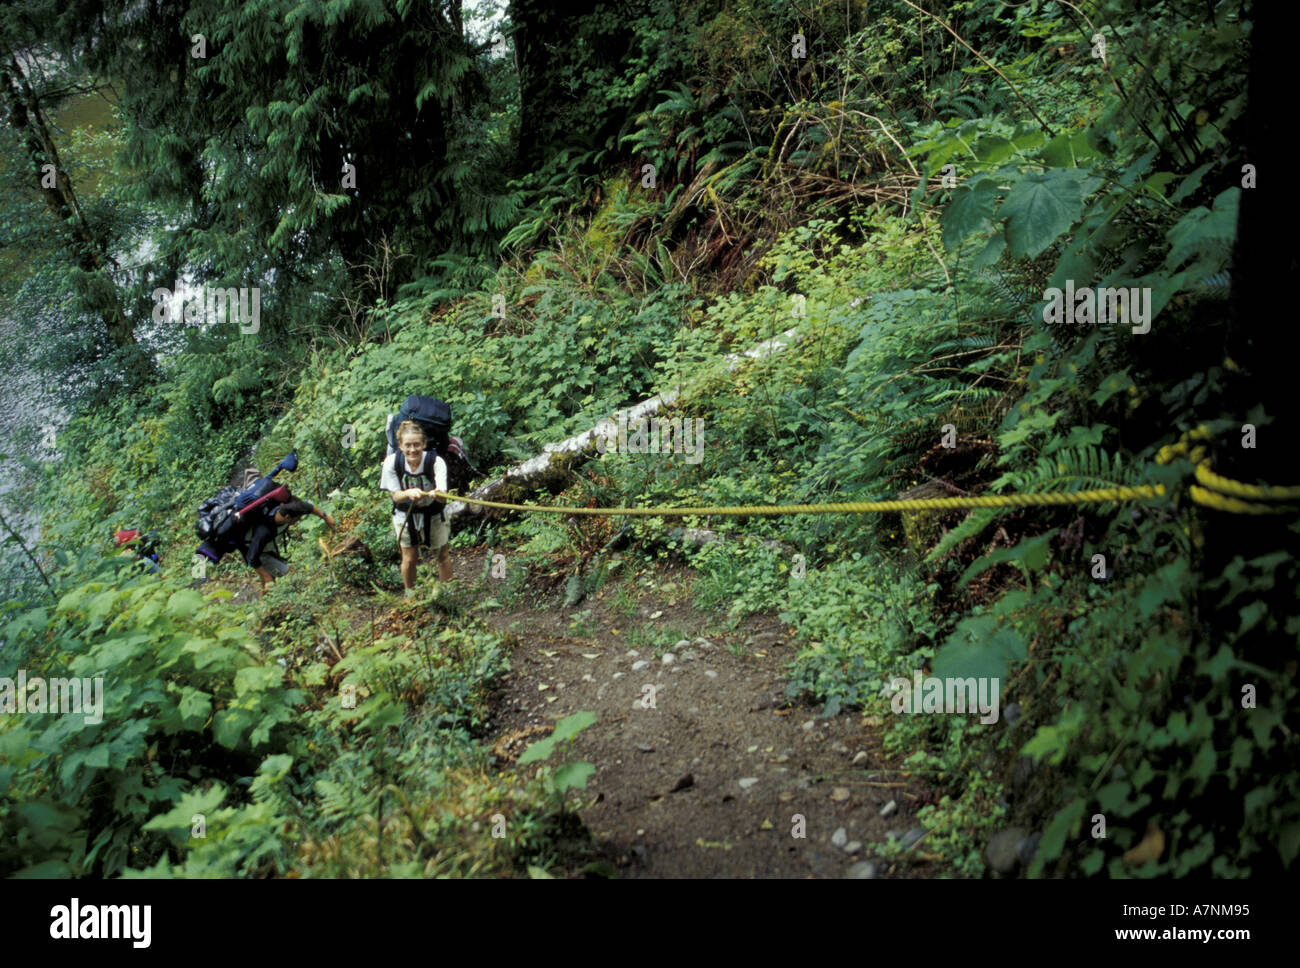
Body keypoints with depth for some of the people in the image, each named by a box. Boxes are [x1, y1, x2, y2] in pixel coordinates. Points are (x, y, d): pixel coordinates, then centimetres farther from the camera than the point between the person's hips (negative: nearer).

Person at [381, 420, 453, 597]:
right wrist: (409, 493, -40)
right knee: (409, 558, 9)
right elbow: (396, 496, -17)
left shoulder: (436, 462, -29)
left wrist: (437, 494, -62)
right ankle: (410, 594, 34)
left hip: (434, 515, -1)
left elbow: (442, 497, -37)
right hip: (406, 514, 1)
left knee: (443, 555, 10)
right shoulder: (392, 462, -24)